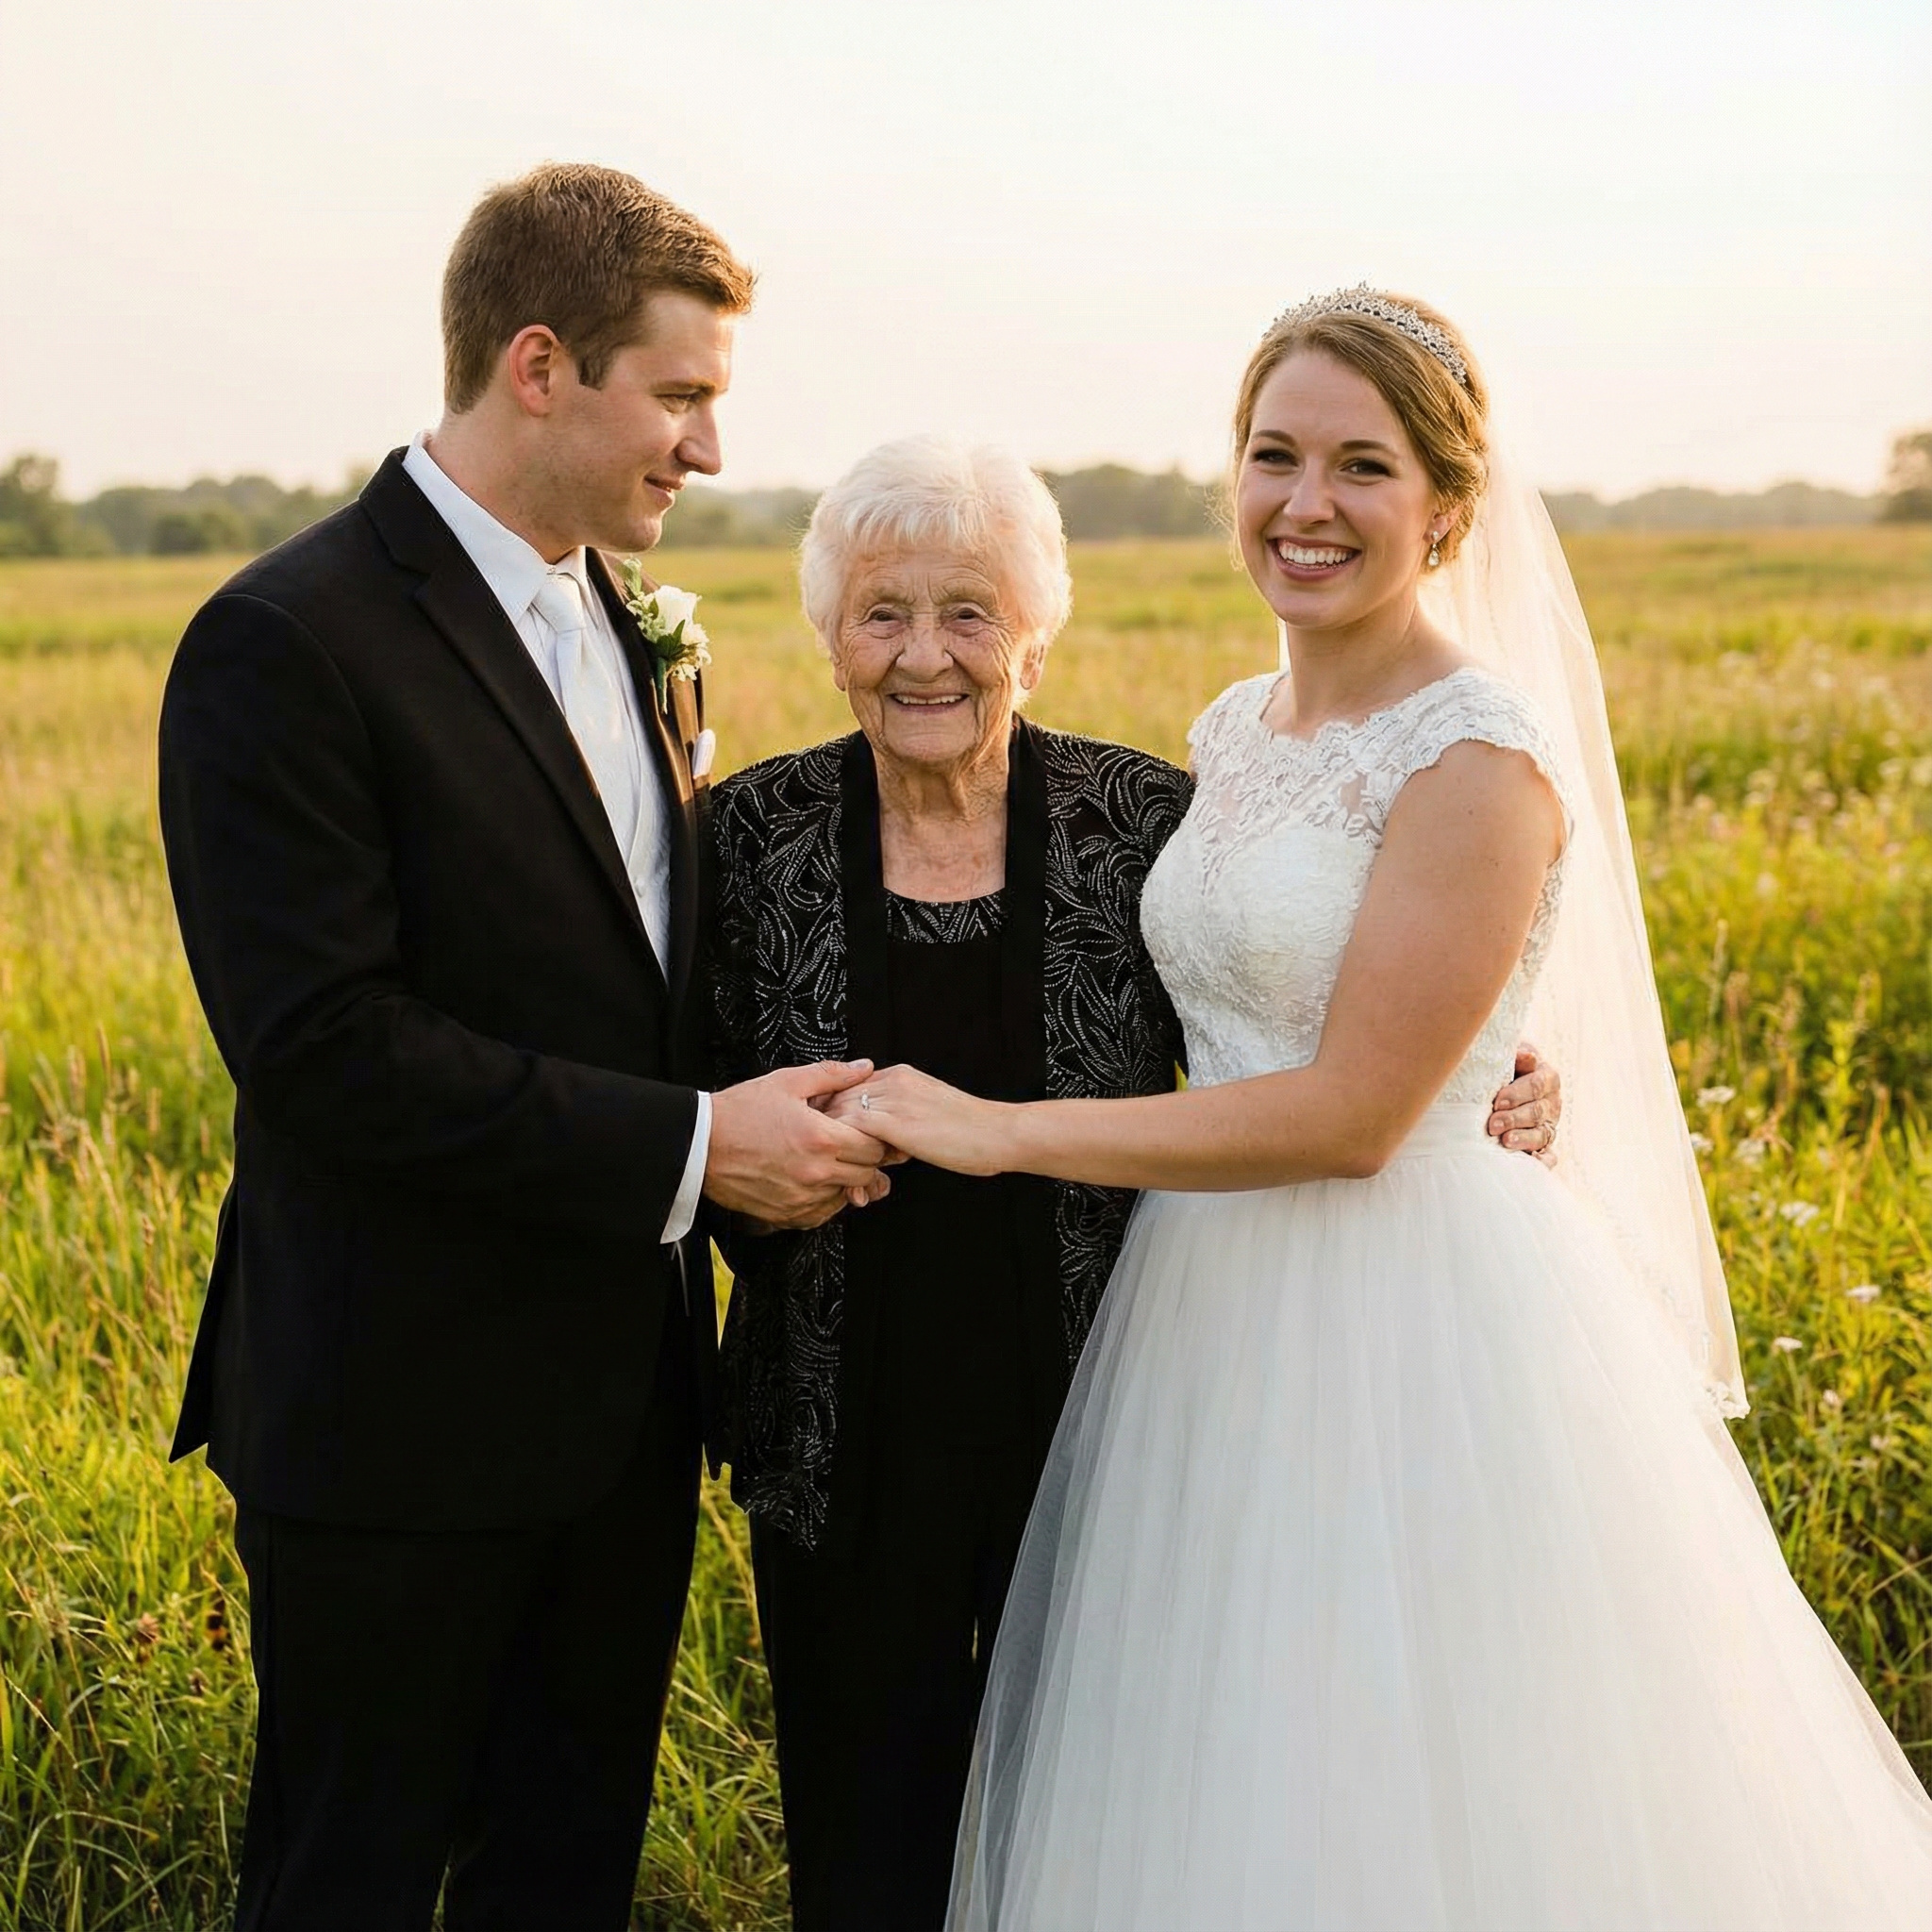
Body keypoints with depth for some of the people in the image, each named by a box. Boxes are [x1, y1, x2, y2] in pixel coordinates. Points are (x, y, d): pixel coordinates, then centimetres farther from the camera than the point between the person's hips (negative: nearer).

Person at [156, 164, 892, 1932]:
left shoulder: (614, 623, 10)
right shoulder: (287, 644, -17)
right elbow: (321, 1049, -23)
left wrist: (763, 1113, 1)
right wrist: (685, 1148, -21)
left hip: (622, 1396, 8)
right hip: (402, 1424, -7)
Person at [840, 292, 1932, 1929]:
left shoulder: (1478, 753, -16)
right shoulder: (1235, 732, 9)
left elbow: (1353, 1112, -20)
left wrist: (1000, 1132, -17)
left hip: (1419, 1332, -7)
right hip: (1221, 1315, 8)